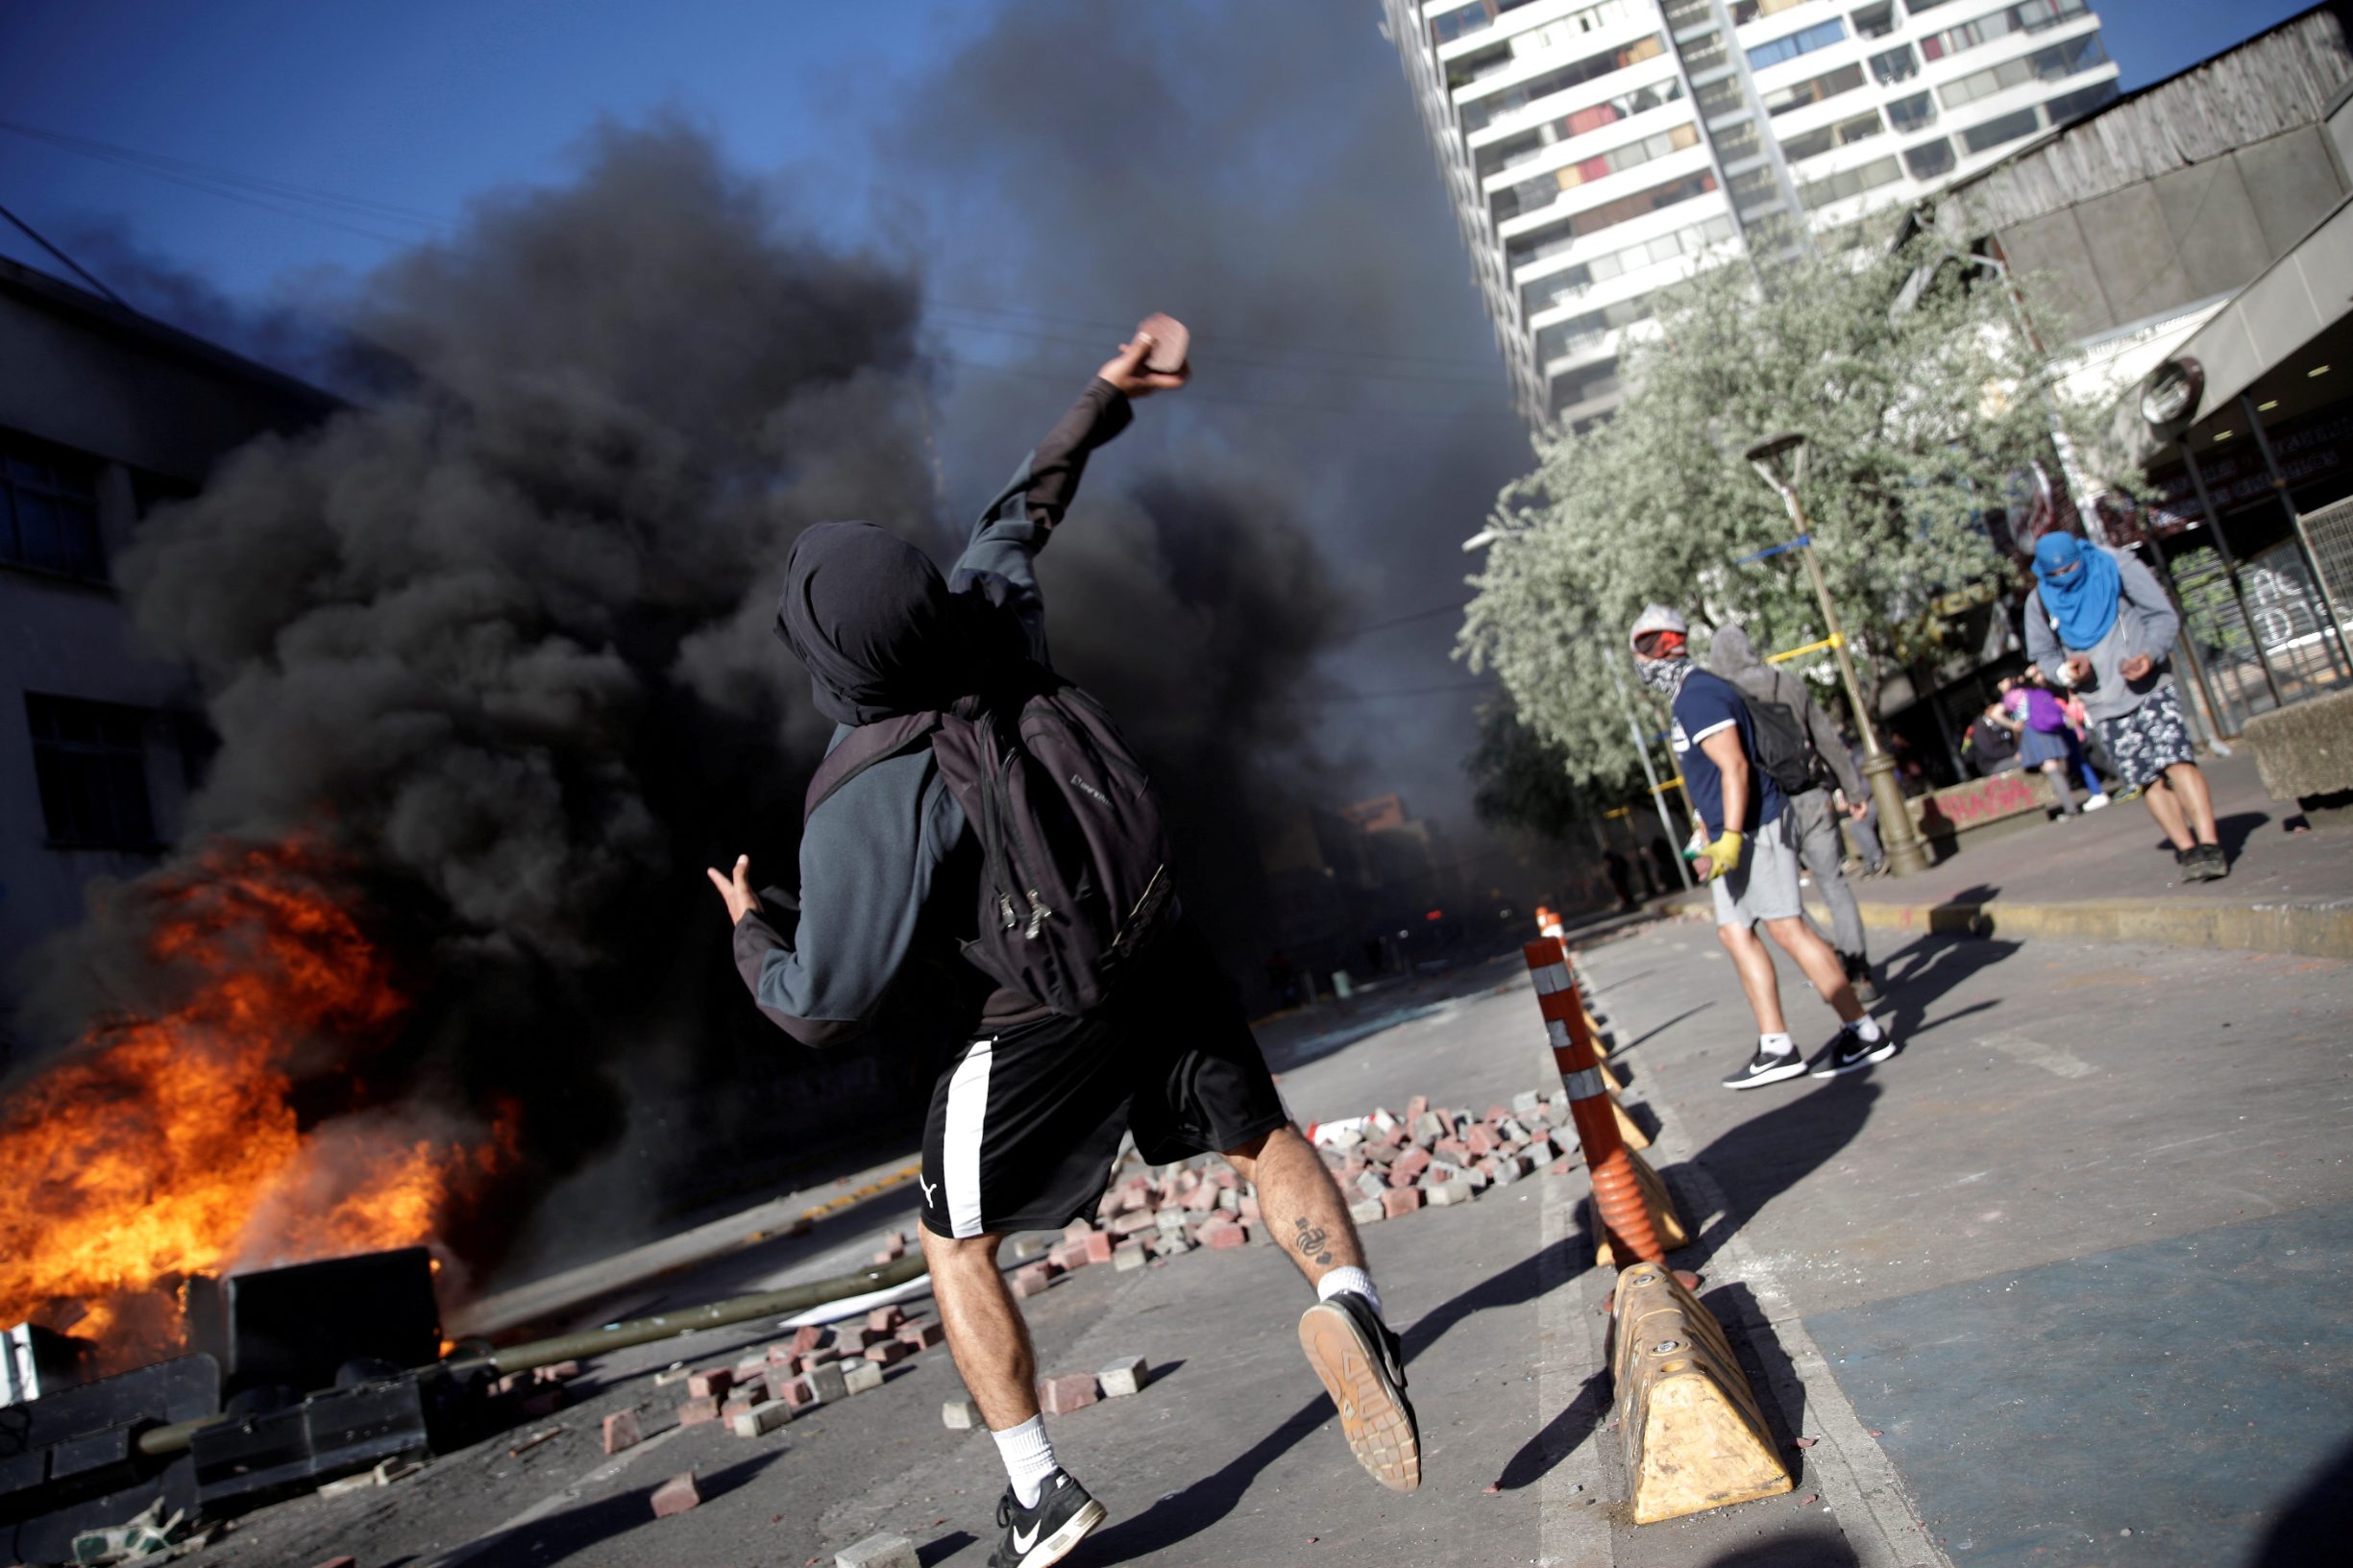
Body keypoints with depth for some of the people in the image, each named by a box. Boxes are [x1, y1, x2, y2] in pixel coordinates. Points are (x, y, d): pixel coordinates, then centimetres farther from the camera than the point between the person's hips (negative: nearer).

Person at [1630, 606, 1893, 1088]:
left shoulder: (1698, 696, -15)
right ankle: (1776, 1048, 10)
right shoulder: (1689, 696, 17)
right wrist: (1718, 837, 26)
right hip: (1733, 833, 10)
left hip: (1752, 828, -10)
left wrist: (1730, 839, -26)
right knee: (1735, 932, 8)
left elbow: (1735, 767, -22)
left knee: (1787, 927, -8)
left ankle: (1864, 1032, 0)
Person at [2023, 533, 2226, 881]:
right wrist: (2066, 671, -9)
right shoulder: (2039, 601, 3)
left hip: (2151, 689, -2)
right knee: (2148, 780, -2)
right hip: (2105, 707, 2)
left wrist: (2151, 653, -19)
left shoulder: (2115, 566, -3)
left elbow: (2165, 616, -1)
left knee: (2177, 761, -17)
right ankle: (2187, 849, 6)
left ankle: (2209, 846, -18)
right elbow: (2043, 654, 13)